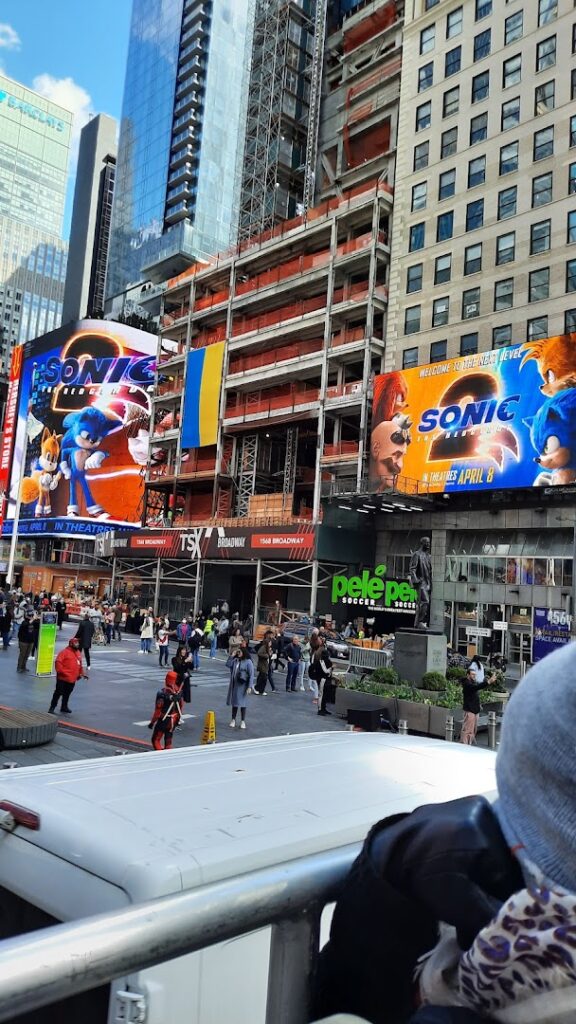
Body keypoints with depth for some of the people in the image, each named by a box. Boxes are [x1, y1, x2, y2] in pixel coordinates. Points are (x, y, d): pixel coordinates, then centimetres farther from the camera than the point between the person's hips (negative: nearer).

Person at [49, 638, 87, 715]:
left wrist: (82, 673, 15)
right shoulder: (65, 652, -10)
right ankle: (52, 708, 6)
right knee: (58, 692, -2)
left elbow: (80, 665, 22)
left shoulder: (78, 653, 14)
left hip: (72, 679, 7)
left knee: (67, 694, 15)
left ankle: (64, 707, 27)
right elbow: (58, 662, -16)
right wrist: (61, 672, -20)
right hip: (63, 678, -7)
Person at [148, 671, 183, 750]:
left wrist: (152, 722, -8)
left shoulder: (162, 693, -23)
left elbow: (158, 710, -19)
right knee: (168, 741, 18)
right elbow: (180, 706, 8)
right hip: (173, 720, 6)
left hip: (164, 720, -6)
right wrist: (178, 718, 22)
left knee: (155, 740, 8)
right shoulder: (178, 691, -4)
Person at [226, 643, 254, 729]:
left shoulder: (248, 662, -12)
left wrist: (249, 687, -18)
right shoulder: (235, 660, 6)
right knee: (234, 702, 13)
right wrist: (232, 655, -8)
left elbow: (251, 675, -13)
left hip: (242, 685, -5)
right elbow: (228, 665, -5)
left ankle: (243, 721, 15)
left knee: (242, 703, 3)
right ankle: (233, 720, 24)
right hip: (234, 684, 5)